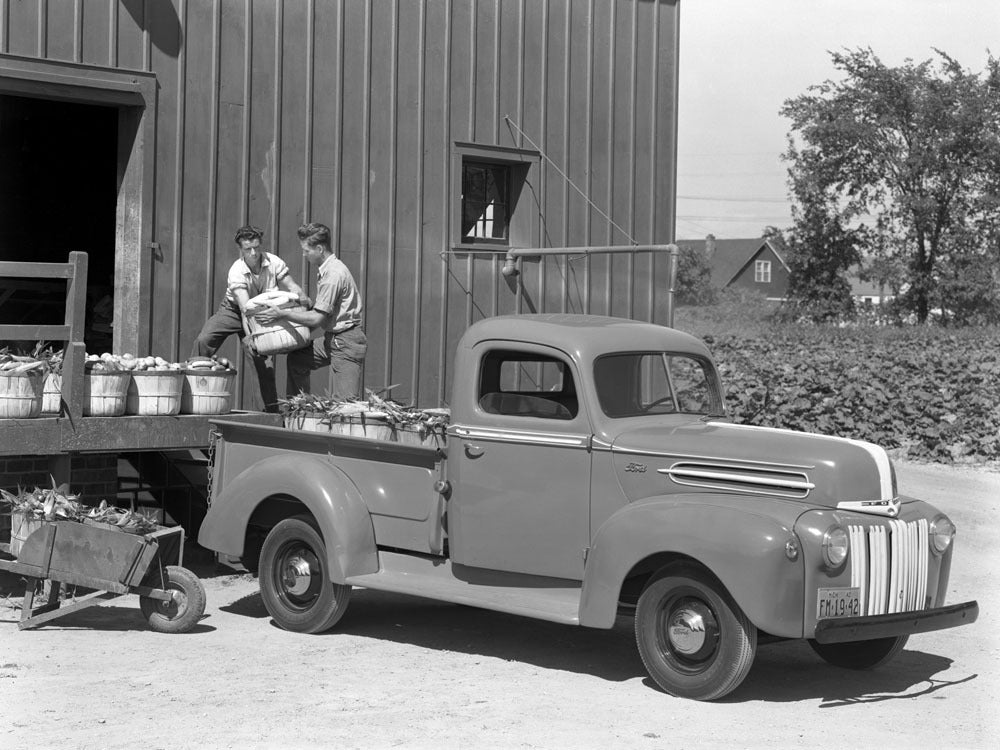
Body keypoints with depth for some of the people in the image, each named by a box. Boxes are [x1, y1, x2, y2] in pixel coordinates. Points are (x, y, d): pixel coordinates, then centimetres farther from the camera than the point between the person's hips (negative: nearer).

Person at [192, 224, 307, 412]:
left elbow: (291, 286, -14)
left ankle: (272, 408, 2)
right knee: (203, 341, -20)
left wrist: (303, 298, -38)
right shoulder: (236, 272, -29)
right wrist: (248, 335, -50)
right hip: (233, 310, -2)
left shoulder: (273, 263, -20)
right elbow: (245, 307, -37)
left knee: (265, 358, -8)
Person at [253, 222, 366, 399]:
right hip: (333, 338, 11)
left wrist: (282, 315, -17)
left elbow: (318, 318, -21)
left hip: (346, 342, -11)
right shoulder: (329, 269, 11)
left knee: (345, 401, -12)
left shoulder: (333, 274, -21)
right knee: (297, 359, 18)